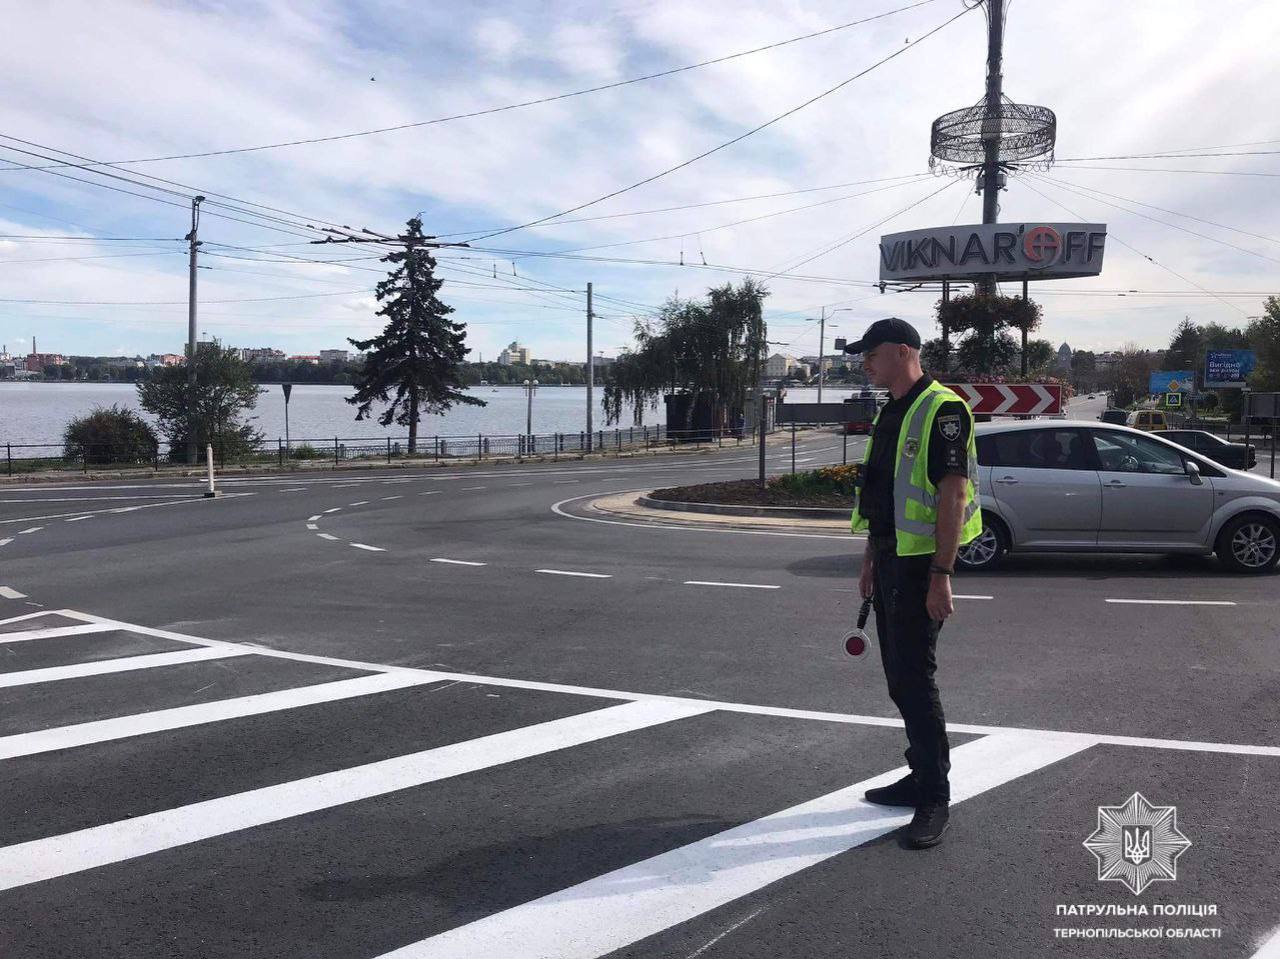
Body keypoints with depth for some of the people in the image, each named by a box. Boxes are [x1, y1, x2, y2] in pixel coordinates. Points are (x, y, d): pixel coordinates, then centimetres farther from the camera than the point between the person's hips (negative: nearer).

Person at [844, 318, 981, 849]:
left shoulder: (942, 411, -14)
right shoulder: (889, 413, 16)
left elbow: (953, 495, -20)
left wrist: (941, 575, -24)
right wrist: (871, 559, 20)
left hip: (921, 562, -10)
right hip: (890, 559, 10)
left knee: (914, 678, -9)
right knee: (899, 677, 15)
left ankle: (935, 799, 1)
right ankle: (922, 776, 27)